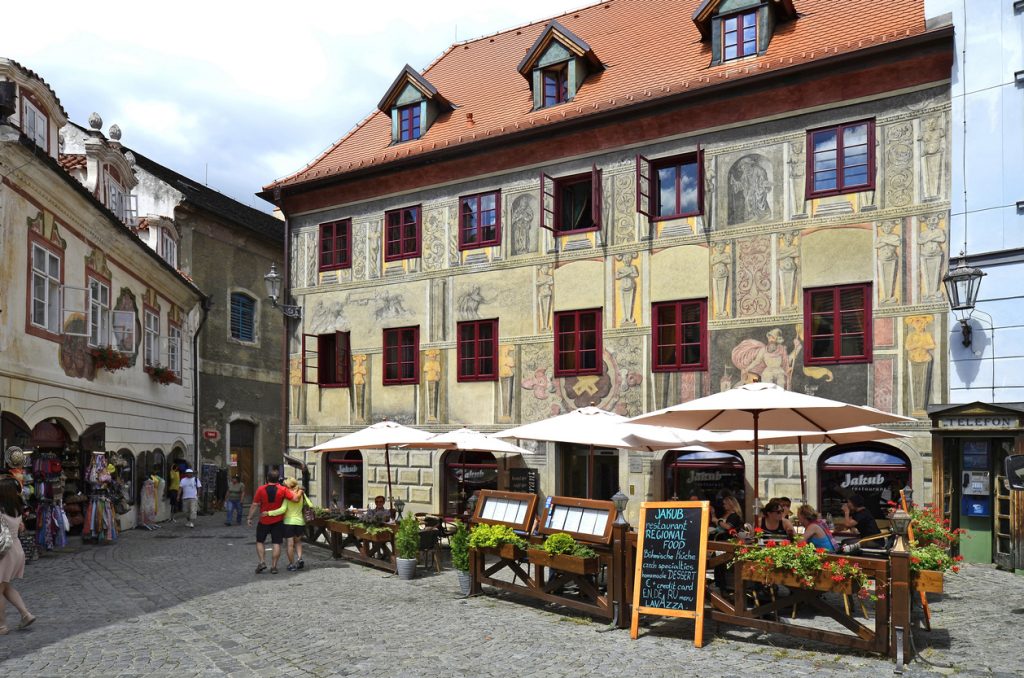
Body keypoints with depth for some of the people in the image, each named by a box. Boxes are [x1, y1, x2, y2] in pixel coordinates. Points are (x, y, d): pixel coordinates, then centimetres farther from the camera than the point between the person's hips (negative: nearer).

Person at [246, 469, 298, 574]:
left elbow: (255, 505, -7)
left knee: (260, 542, 16)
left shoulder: (261, 489, -10)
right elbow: (295, 499, -13)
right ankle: (274, 566, 4)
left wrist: (249, 518, 2)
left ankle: (262, 562, 4)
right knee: (276, 544, 4)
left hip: (264, 521, 0)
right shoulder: (283, 490, -10)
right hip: (278, 521, 0)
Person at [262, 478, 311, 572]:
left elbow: (282, 509, -22)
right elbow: (310, 506, 3)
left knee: (290, 544, 4)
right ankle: (300, 558, 6)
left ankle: (292, 564, 8)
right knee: (298, 541, 23)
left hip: (289, 522, -5)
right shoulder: (302, 494, 2)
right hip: (300, 521, 5)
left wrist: (268, 513, -20)